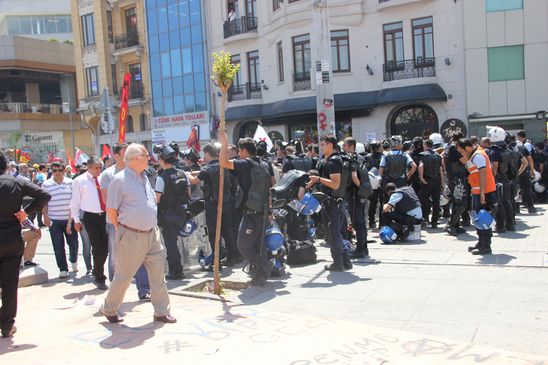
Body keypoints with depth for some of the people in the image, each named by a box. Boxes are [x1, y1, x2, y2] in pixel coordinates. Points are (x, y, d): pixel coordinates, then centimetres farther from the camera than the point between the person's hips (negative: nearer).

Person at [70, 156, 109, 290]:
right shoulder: (79, 181, -1)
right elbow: (75, 202, 1)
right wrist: (76, 220, -1)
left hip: (104, 216, 4)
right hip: (91, 218, -3)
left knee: (105, 247, 6)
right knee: (98, 248, -5)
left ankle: (97, 272, 31)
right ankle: (100, 278, 11)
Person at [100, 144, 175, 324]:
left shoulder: (144, 177, 11)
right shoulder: (120, 179, -13)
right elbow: (111, 210, -10)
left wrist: (152, 225, 16)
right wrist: (123, 229, -2)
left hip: (151, 233, 7)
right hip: (131, 236, -7)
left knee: (157, 273, 7)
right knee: (123, 276, 5)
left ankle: (161, 312, 16)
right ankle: (109, 309, 26)